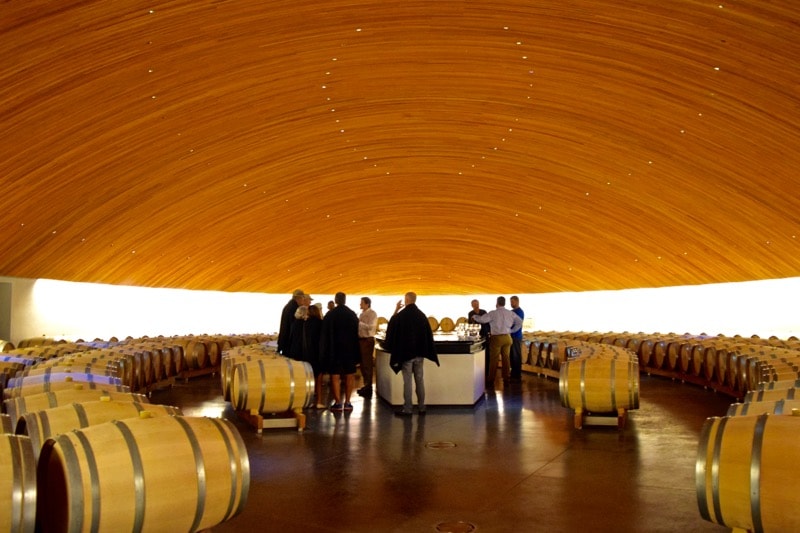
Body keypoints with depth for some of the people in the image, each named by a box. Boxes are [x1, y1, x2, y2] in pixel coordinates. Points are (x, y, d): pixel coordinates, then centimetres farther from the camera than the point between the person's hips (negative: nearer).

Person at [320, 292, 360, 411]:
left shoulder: (329, 315, -7)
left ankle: (338, 403, 0)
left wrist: (325, 351, 3)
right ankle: (347, 402, 6)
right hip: (350, 349, 2)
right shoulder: (352, 315, 0)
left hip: (334, 349, -2)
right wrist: (355, 350, 12)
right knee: (349, 376, 9)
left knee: (335, 376, 3)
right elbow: (356, 333, 6)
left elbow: (324, 334, -5)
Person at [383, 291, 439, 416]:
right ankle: (421, 407, 15)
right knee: (420, 380, 10)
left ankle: (407, 409, 2)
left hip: (406, 352, -4)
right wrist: (425, 351, 13)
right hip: (419, 352, 4)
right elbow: (428, 334, 5)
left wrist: (396, 310, 12)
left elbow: (391, 327, 6)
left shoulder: (401, 315, -12)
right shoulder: (422, 315, 1)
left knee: (407, 381, 0)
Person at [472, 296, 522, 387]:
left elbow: (481, 319, -12)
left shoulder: (493, 313, -11)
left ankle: (491, 381, 5)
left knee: (493, 359, 2)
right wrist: (512, 330, 13)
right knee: (506, 358, 12)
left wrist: (474, 316, 7)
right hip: (507, 337, 4)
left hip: (497, 338, -4)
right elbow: (519, 322, 8)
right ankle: (506, 379, 16)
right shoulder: (510, 313, 4)